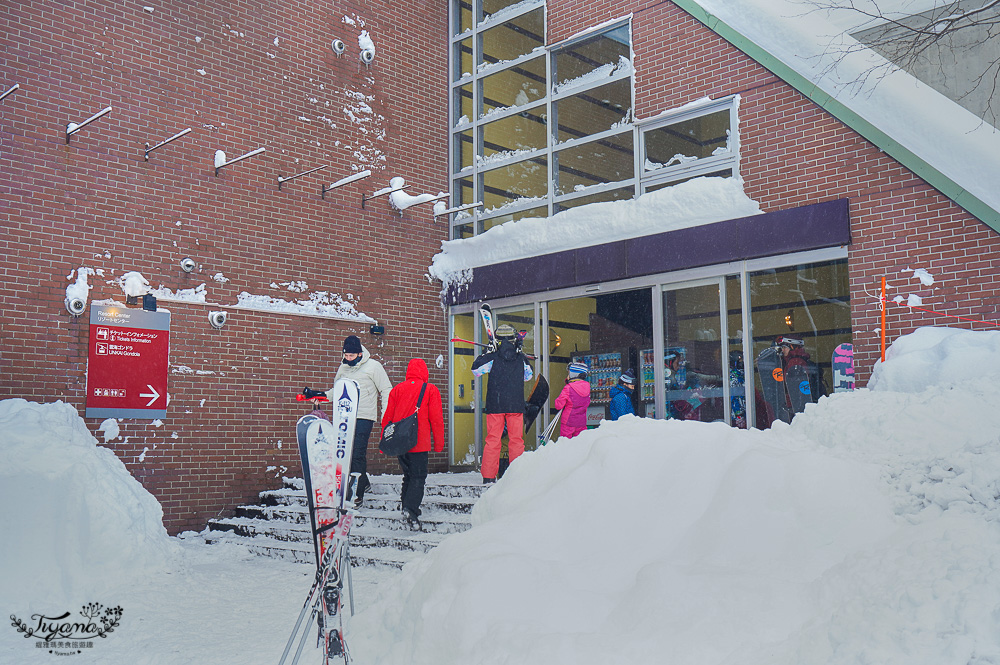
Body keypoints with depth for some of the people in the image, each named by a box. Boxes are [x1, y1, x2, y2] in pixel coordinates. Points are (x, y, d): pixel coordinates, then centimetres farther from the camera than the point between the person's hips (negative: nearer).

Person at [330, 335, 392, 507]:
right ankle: (364, 482, 28)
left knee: (358, 454, -10)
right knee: (347, 453, 7)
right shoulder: (343, 368, 13)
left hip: (364, 417, -6)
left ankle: (358, 494, -5)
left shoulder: (373, 366, -3)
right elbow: (337, 390, 23)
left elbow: (386, 391, 0)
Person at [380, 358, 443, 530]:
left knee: (408, 475, 19)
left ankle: (405, 503, 16)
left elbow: (387, 417, 10)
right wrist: (439, 443, 3)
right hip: (419, 443, -4)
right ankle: (411, 509, -19)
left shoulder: (397, 389, 8)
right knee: (418, 477, -2)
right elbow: (436, 419, -3)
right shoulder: (430, 390, -1)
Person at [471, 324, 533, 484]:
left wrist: (486, 353, 12)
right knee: (516, 439, 7)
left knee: (492, 439, 2)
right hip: (516, 405, 1)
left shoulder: (492, 358, -5)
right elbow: (528, 376, 19)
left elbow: (475, 370, 6)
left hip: (495, 404, -1)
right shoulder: (521, 358, 2)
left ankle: (488, 476, 1)